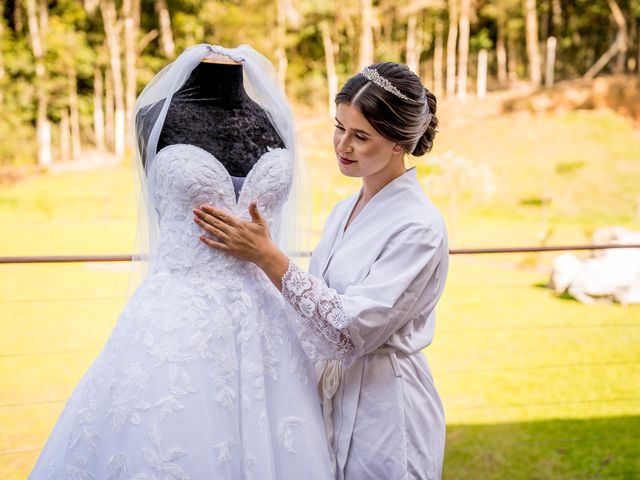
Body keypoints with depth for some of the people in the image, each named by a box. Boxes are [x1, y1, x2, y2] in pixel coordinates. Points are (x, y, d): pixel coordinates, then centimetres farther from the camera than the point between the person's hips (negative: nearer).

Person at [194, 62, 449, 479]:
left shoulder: (419, 226, -16)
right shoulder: (345, 211, 8)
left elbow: (354, 330, -23)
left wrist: (268, 256, -25)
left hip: (385, 417, -7)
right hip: (335, 403, 7)